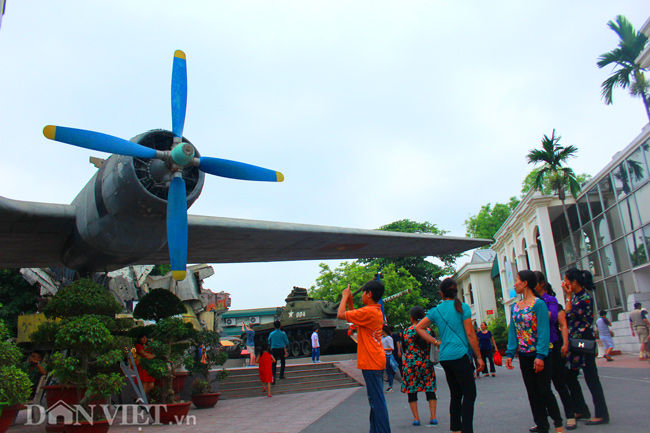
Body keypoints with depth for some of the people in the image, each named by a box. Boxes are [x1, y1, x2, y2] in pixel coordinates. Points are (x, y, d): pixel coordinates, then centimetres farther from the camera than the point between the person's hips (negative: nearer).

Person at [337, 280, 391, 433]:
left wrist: (345, 297, -3)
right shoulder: (377, 311, 13)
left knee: (376, 399, -6)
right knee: (375, 399, 16)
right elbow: (354, 316, 25)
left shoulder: (368, 311, -18)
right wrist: (350, 300, 20)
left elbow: (341, 314, -17)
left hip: (371, 362, -10)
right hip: (376, 361, 10)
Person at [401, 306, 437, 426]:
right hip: (426, 363, 2)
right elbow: (432, 347, 5)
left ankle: (416, 417, 6)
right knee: (430, 389, 9)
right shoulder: (428, 330, -1)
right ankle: (433, 417, 5)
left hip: (410, 363, -1)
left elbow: (405, 348, 3)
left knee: (411, 390, 7)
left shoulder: (407, 331, -4)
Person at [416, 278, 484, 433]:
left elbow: (418, 328, 12)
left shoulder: (436, 310, 9)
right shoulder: (462, 307, -3)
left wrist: (437, 342, 11)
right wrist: (479, 356, 1)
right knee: (469, 393, -1)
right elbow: (470, 334, -5)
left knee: (456, 394, 15)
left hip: (444, 357, 6)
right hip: (459, 355, -5)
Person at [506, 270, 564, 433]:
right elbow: (512, 331, 8)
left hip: (540, 355, -6)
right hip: (524, 355, 6)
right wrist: (510, 353, 1)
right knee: (532, 393, 10)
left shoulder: (539, 303, -12)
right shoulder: (515, 306, 8)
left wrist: (541, 355, -22)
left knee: (544, 390, 0)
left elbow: (543, 331, -17)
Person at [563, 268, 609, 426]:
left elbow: (569, 316, -16)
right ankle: (581, 410, 24)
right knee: (569, 377, 14)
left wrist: (568, 296, -12)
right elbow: (568, 313, 12)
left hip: (584, 342, -10)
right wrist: (567, 295, 6)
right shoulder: (575, 296, 10)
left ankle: (601, 414, 9)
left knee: (591, 378, -1)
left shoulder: (585, 298, -17)